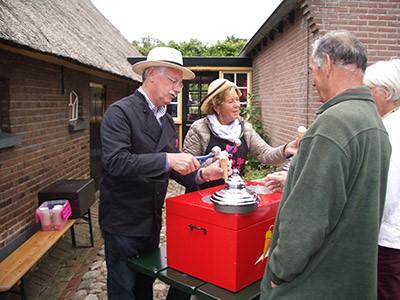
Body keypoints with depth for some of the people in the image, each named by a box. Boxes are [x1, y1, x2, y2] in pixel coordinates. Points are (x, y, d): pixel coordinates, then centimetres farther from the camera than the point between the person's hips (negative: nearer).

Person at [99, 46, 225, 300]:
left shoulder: (167, 121, 9)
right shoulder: (120, 112, -15)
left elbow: (171, 169, 10)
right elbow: (115, 162, -28)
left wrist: (201, 174, -8)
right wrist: (166, 159, -33)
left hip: (152, 221, 7)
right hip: (123, 222, -7)